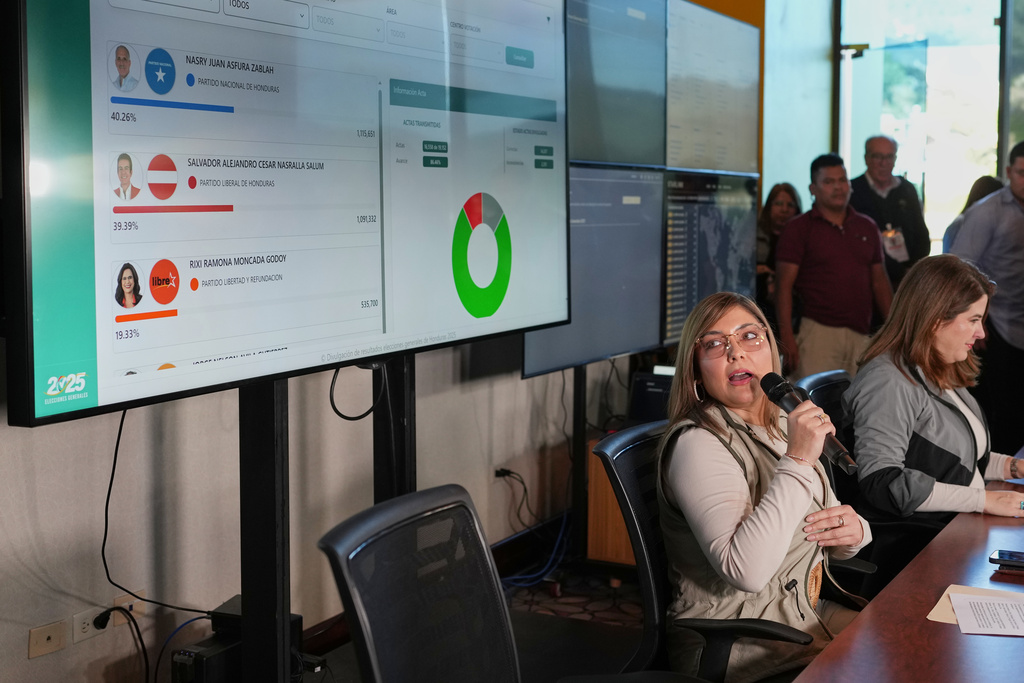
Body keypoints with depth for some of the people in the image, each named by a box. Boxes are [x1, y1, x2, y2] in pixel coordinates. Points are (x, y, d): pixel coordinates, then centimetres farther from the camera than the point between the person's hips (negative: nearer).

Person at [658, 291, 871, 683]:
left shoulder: (783, 429, 11)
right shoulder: (697, 444, -17)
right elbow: (745, 571, -29)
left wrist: (853, 531, -3)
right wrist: (797, 462, -27)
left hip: (803, 613, 9)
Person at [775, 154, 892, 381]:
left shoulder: (867, 227, 17)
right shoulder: (798, 228, 2)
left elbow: (879, 282, 19)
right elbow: (784, 285, -4)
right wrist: (786, 337, -13)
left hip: (861, 335, 5)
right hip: (818, 334, -4)